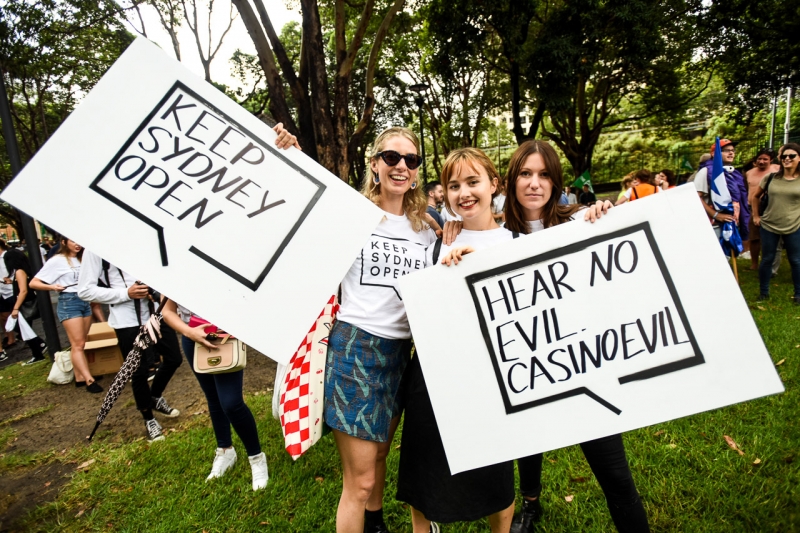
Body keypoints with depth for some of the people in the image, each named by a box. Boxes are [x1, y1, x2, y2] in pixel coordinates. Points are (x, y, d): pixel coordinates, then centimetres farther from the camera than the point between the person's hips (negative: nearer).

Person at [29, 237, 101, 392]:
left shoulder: (82, 259, 13)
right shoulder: (57, 261, -5)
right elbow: (33, 283, -5)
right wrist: (52, 287, -21)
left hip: (85, 301, 6)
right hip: (69, 302, -6)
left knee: (79, 343, 8)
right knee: (78, 344, -8)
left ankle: (80, 377, 13)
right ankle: (90, 380, -11)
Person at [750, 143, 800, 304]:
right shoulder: (771, 178, 0)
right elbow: (755, 196, 12)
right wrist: (756, 216, 8)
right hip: (769, 226, 1)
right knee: (766, 260, 8)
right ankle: (764, 292, 22)